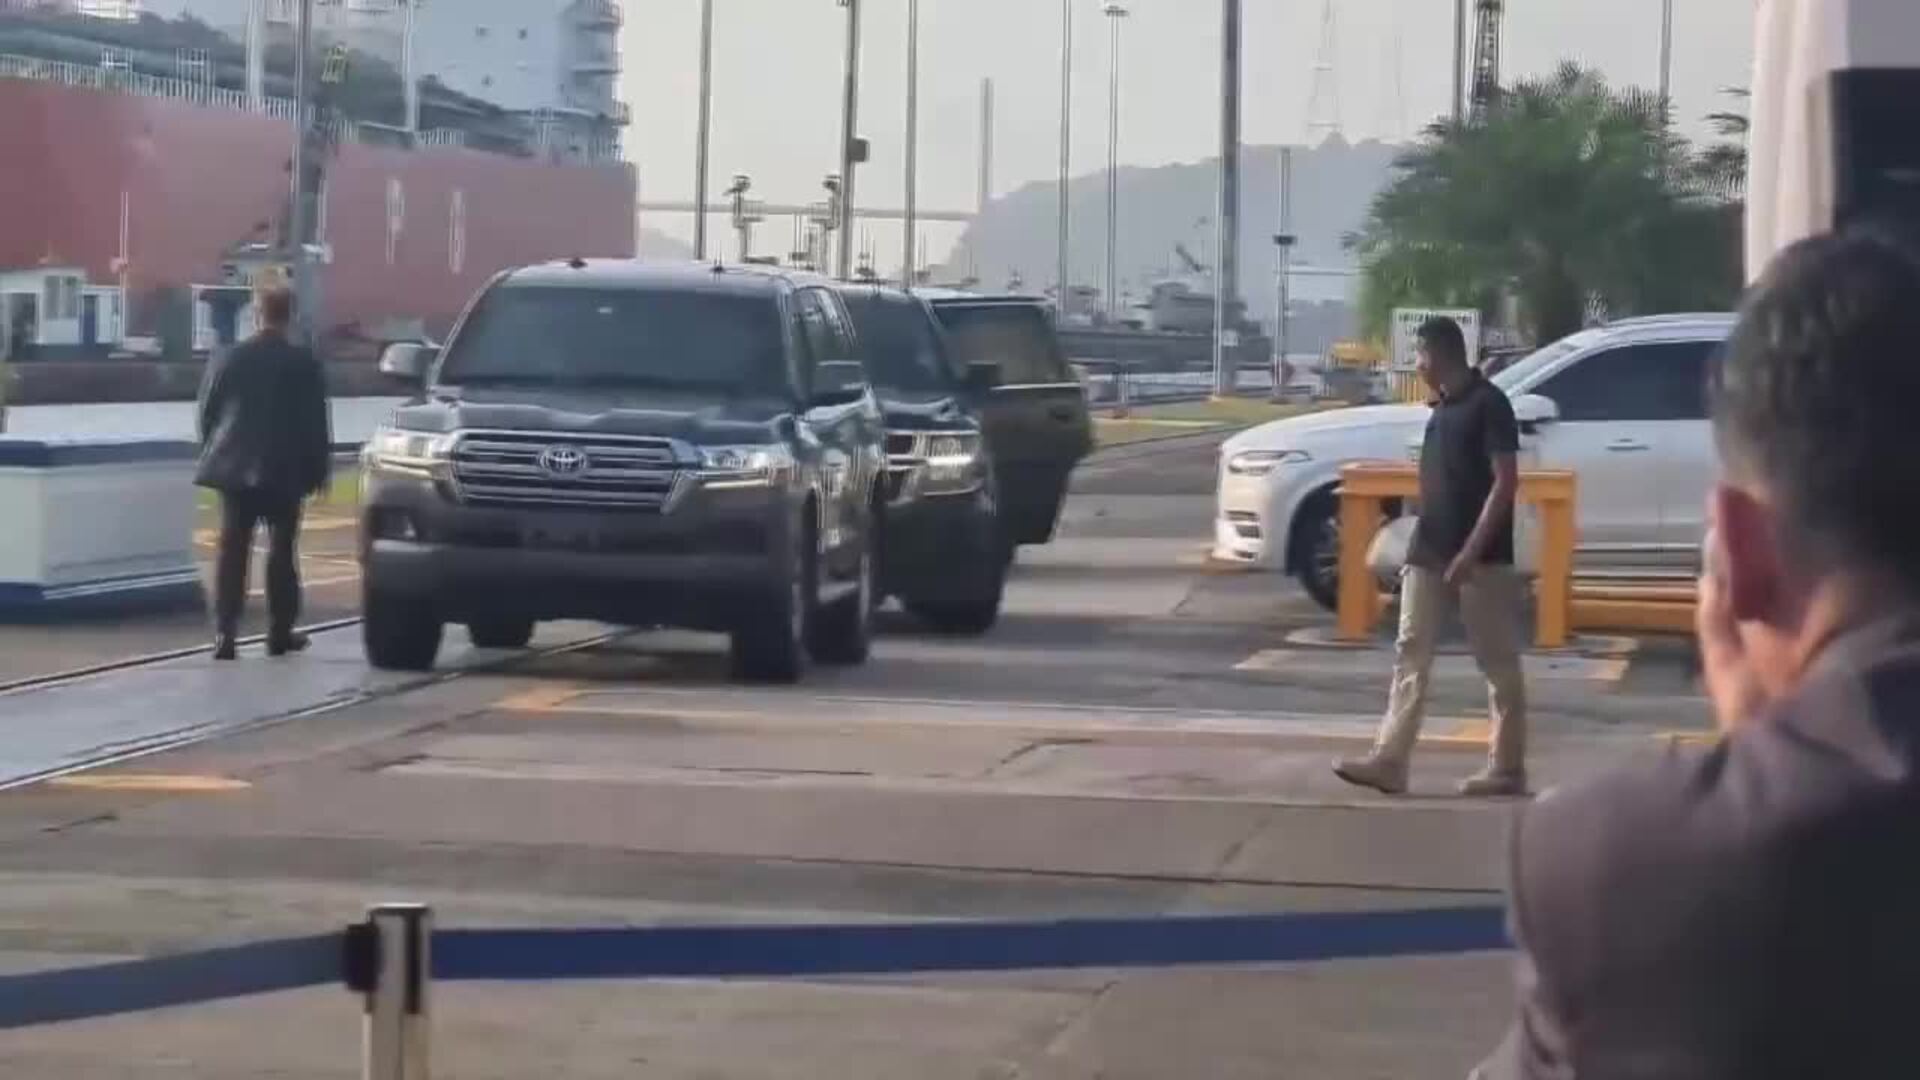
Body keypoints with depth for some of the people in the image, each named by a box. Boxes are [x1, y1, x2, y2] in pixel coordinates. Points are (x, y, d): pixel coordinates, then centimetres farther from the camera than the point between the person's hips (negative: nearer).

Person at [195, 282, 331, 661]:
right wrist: (318, 469, 7)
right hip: (283, 472, -2)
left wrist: (213, 458, 17)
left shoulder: (228, 359, 0)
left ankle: (224, 633, -6)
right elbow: (315, 423, -2)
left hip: (234, 469, 2)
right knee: (281, 550, 8)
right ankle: (280, 632, 9)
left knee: (232, 552, 2)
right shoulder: (303, 364, -6)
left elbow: (206, 415, 6)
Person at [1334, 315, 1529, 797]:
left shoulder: (1488, 403, -11)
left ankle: (1507, 768, 8)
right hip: (1429, 556, 8)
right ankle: (1389, 761, -3)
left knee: (1499, 665, 1)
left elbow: (1505, 482, -16)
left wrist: (1471, 551, -21)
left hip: (1481, 559, -8)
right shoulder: (1442, 409, 15)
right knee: (1411, 656, 1)